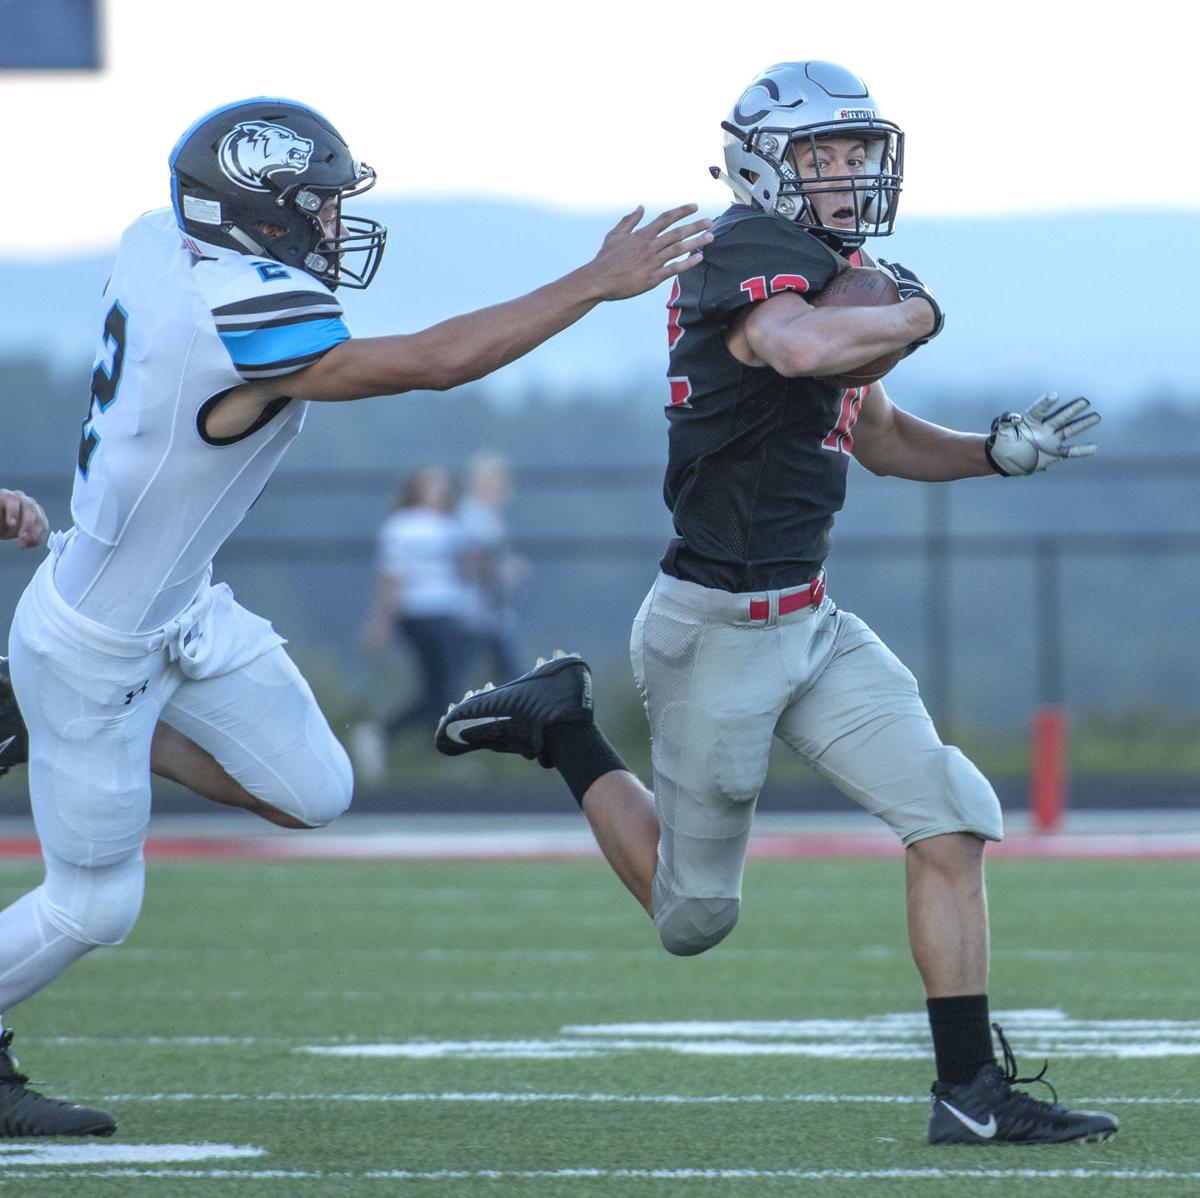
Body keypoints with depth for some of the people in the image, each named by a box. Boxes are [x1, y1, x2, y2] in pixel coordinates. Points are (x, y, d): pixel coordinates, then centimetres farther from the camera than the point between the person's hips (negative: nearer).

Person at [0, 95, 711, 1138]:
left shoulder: (159, 243, -9)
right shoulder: (238, 326, -34)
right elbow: (437, 361, -31)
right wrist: (599, 281, -26)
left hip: (183, 610, 9)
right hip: (97, 647, -8)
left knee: (312, 794, 8)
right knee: (91, 907, 6)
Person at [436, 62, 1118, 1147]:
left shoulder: (835, 274, 11)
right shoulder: (753, 252, -18)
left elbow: (878, 437, 24)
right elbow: (799, 348, -41)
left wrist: (1001, 451, 7)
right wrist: (915, 314, -22)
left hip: (810, 624, 8)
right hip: (720, 627, -8)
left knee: (952, 821, -5)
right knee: (692, 917, 8)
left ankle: (973, 1093, -1)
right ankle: (561, 729, 27)